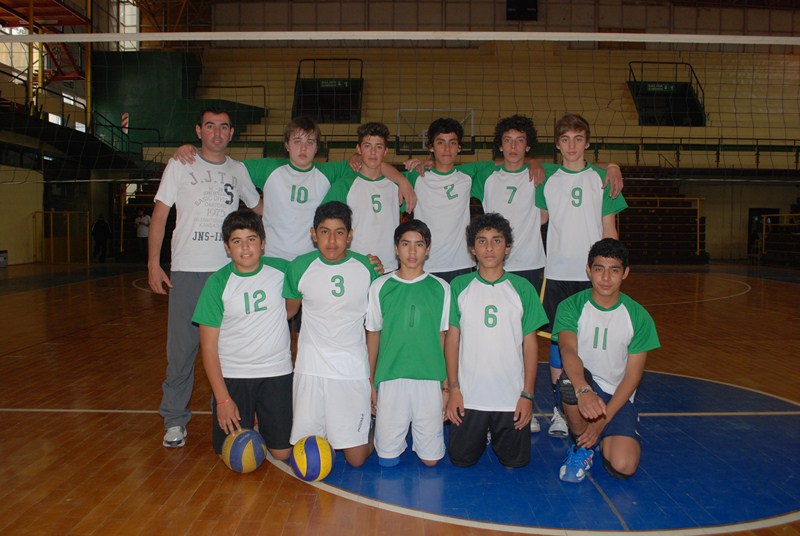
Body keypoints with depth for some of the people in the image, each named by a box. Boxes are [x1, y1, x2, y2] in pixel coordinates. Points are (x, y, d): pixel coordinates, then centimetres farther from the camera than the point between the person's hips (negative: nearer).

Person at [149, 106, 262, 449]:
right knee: (182, 347, -2)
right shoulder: (179, 165, 4)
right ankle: (174, 419, 12)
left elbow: (259, 208, 26)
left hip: (230, 271, 3)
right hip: (187, 270, -2)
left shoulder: (237, 170, 12)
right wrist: (153, 263, -6)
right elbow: (159, 215, 2)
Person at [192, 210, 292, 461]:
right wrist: (222, 399, -12)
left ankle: (263, 426, 32)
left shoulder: (281, 269, -3)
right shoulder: (217, 283, -9)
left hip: (277, 373, 2)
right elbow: (208, 346, -7)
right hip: (232, 376, -1)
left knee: (282, 453, 1)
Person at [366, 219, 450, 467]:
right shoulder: (380, 286, 2)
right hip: (390, 379, 0)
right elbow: (373, 335, 7)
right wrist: (370, 382, 6)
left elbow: (444, 338, 6)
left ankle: (423, 432, 36)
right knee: (387, 458, 4)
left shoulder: (440, 288, 2)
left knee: (430, 458, 7)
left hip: (430, 380, 0)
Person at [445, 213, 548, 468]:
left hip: (512, 397, 0)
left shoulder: (522, 287, 0)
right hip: (468, 395, 0)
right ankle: (480, 436, 36)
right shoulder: (459, 285, 0)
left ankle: (498, 437, 37)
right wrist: (453, 388, -3)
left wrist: (527, 394, -3)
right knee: (461, 459, 5)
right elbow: (452, 338, 1)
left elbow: (530, 343, 2)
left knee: (514, 461, 5)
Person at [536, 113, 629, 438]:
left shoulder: (601, 178, 4)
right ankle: (559, 409, 14)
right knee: (559, 339, 4)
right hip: (557, 273, 1)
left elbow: (609, 230, 5)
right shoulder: (547, 177, 6)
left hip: (593, 273, 0)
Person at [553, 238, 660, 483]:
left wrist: (603, 419, -15)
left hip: (618, 397, 1)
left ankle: (603, 438, 16)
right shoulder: (571, 307, -8)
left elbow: (633, 375, -5)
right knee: (572, 378, -37)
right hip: (581, 389, 0)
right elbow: (568, 351, -26)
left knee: (623, 467, -21)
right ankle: (582, 445, -8)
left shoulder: (638, 316, -3)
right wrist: (583, 390, -47)